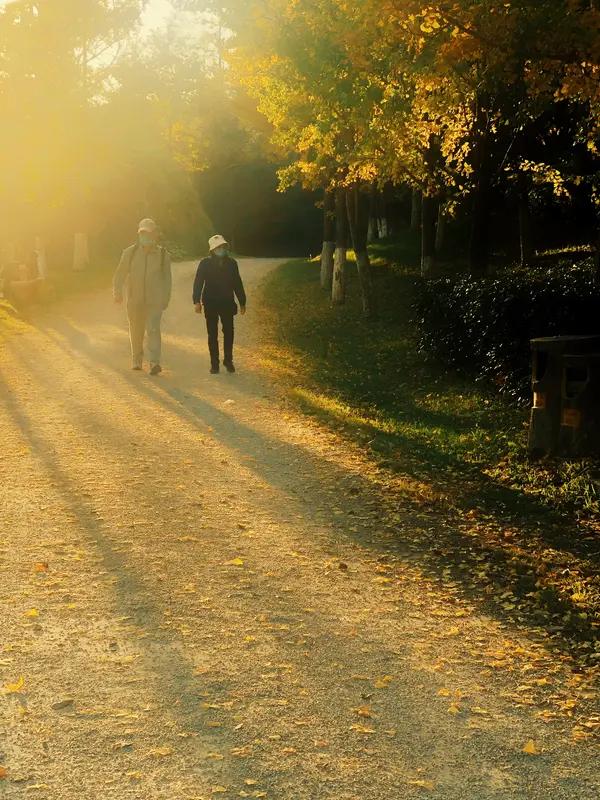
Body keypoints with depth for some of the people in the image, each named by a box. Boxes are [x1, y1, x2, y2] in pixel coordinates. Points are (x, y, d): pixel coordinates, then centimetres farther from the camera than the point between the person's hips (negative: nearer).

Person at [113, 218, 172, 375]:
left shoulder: (163, 255, 2)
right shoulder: (130, 253, 3)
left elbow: (167, 279, 9)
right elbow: (120, 274, 5)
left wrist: (166, 299, 8)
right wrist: (117, 292, -7)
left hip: (155, 301, -2)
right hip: (134, 300, 2)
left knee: (153, 329, -16)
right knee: (136, 331, 11)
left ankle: (155, 362, -23)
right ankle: (136, 361, 28)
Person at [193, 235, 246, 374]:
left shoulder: (231, 263, 5)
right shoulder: (205, 263, -2)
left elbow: (237, 284, 11)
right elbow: (198, 283, -4)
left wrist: (242, 302, 12)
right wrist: (197, 301, -14)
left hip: (227, 303, 2)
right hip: (210, 304, -2)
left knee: (229, 332, 1)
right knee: (212, 334, 3)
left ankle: (228, 361, 15)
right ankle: (214, 364, 9)